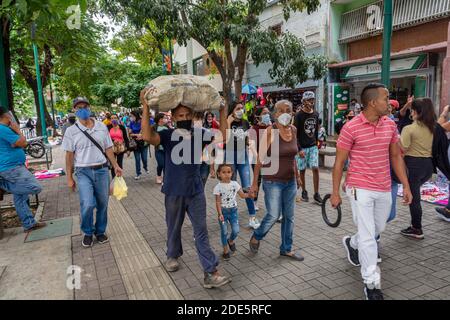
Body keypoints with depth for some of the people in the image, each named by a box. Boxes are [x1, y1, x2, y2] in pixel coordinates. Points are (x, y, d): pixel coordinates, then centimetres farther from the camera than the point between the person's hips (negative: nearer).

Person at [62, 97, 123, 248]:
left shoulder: (102, 127, 5)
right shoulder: (71, 131, -1)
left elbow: (108, 149, 9)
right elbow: (69, 155, 1)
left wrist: (116, 166, 1)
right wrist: (69, 177, 0)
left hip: (102, 170, 2)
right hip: (83, 172, -2)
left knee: (102, 204, 8)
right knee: (87, 205, -13)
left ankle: (100, 231, 29)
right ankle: (88, 233, 13)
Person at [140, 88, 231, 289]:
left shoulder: (199, 134, 0)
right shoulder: (168, 135, -9)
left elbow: (223, 136, -5)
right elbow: (148, 136, -27)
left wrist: (222, 110, -8)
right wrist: (146, 108, -32)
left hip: (196, 191, 2)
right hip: (174, 192, -1)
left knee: (201, 232, 2)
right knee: (174, 228, 18)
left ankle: (211, 274, 4)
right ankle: (172, 256, 45)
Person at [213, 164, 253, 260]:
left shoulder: (235, 184, -1)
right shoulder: (218, 187, -11)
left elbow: (242, 195, 5)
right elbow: (218, 202, -11)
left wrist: (249, 195, -16)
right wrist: (220, 214, -19)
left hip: (233, 210, 3)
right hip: (223, 211, -2)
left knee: (236, 231, -2)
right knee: (224, 232, 3)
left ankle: (231, 241, 32)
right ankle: (225, 250, 22)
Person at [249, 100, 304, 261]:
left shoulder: (293, 129, 3)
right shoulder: (270, 131, -14)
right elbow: (260, 159, -12)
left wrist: (297, 175, 18)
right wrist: (255, 183, -11)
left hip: (290, 181, 6)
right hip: (273, 181, -6)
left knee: (289, 216, 12)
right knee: (273, 215, -4)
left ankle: (286, 249, 29)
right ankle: (256, 237, 25)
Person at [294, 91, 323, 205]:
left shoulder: (315, 114, 7)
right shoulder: (299, 115, -9)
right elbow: (295, 133, -11)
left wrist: (316, 142, 15)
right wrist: (299, 149, -15)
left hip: (313, 146, 4)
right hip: (302, 147, -4)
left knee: (315, 169, -4)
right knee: (302, 170, 5)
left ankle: (316, 194, 3)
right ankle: (304, 191, 21)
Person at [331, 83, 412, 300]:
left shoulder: (390, 125, 4)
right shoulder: (351, 128, -13)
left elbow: (396, 156, 12)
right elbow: (339, 162, -8)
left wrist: (406, 185, 9)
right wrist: (335, 193, -7)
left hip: (384, 190, 6)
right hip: (361, 189, -6)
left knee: (378, 229, 21)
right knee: (368, 236, -1)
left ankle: (352, 244, 50)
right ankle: (371, 283, 13)